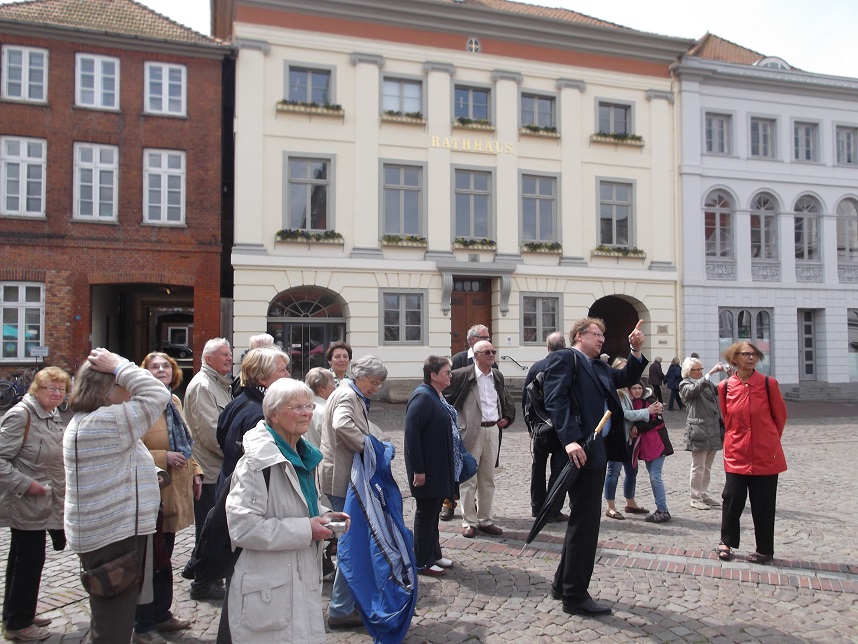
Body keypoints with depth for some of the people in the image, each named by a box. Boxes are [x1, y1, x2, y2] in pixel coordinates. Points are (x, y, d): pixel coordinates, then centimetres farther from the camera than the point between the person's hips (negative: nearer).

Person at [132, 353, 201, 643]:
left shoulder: (174, 402, 10)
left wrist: (195, 472, 11)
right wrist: (164, 458, -23)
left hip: (175, 493, 8)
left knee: (164, 557, 19)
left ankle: (162, 614, 33)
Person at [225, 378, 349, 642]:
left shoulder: (303, 454, 9)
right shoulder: (258, 461, -19)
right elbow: (242, 527, -25)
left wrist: (324, 515, 3)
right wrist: (305, 529, -22)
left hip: (305, 582, 8)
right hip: (269, 593, -8)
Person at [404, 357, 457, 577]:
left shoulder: (437, 397, 10)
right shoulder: (423, 397, -20)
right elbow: (411, 433, -24)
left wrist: (449, 466, 18)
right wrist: (418, 469, -24)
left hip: (439, 467, 10)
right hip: (427, 468, -10)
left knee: (433, 511, 19)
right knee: (426, 513, 2)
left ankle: (434, 555, 32)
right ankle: (422, 562, 15)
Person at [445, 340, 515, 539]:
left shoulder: (497, 376, 11)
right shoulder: (462, 375, -9)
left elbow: (506, 399, 25)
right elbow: (445, 396, -4)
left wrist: (507, 416, 10)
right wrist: (455, 421, -5)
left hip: (493, 430, 6)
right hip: (471, 431, -6)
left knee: (488, 479, 12)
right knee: (468, 479, 2)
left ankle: (486, 520, 22)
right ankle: (469, 522, 12)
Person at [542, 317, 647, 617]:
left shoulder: (598, 366, 21)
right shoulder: (563, 359, -7)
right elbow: (555, 399, -18)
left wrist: (636, 351, 8)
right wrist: (570, 440, -28)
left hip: (599, 448, 10)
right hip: (580, 450, -10)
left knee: (583, 521, 16)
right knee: (585, 523, -4)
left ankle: (563, 584, 28)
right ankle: (575, 596, 7)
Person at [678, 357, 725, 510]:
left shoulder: (707, 383, 19)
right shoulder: (685, 385, -2)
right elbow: (696, 388, -23)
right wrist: (711, 372, -28)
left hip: (713, 430, 7)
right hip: (699, 431, -7)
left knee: (707, 467, 14)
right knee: (698, 467, -1)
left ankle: (703, 494, 23)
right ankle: (695, 498, 7)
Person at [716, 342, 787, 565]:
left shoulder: (768, 384, -6)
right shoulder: (725, 387, -1)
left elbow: (780, 416, 5)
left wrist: (769, 441, 13)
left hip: (765, 456, -1)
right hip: (736, 455, 1)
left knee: (763, 505, 6)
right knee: (732, 500, 4)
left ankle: (764, 550, 22)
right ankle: (727, 543, 24)